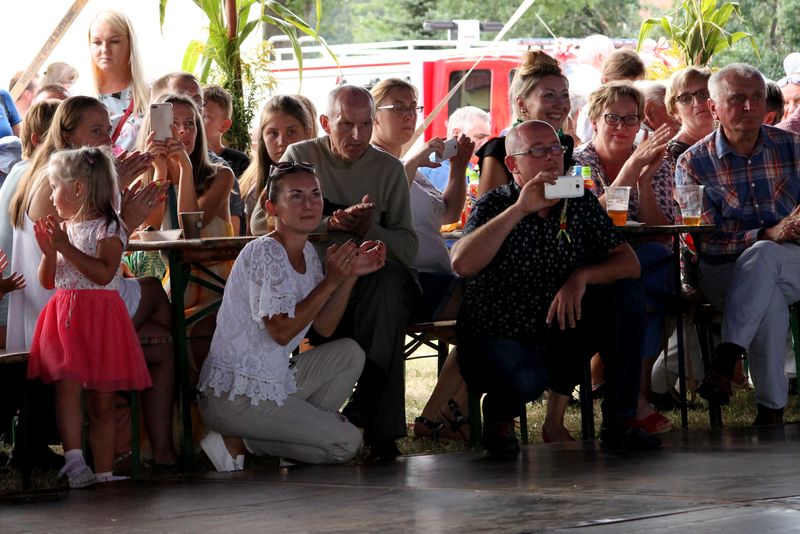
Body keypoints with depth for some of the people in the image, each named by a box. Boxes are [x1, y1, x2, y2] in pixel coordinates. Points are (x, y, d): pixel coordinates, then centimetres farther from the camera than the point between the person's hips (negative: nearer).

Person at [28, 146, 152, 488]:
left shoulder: (108, 228, -4)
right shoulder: (63, 229, 15)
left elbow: (103, 273, -19)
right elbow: (48, 282, 17)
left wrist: (66, 247, -18)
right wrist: (49, 252, 0)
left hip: (100, 319, -4)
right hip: (64, 316, 4)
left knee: (102, 401, 2)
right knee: (66, 383, -19)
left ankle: (103, 472, 7)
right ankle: (73, 459, -27)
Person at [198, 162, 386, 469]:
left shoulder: (307, 254, 12)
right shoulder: (265, 253, -16)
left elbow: (324, 327, 10)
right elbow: (281, 331, -22)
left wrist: (350, 274, 0)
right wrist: (330, 281, -20)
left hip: (274, 381, 9)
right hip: (234, 395, -9)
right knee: (347, 443, -10)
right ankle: (238, 443, -5)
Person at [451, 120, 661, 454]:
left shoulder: (581, 203, 4)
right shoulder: (495, 205, -9)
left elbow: (629, 263, -2)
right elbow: (461, 264, -28)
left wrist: (581, 276, -22)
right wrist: (520, 209, -28)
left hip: (560, 336, 5)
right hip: (498, 338, -5)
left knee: (628, 294, -15)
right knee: (526, 379, -38)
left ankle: (619, 423, -10)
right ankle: (499, 414, 2)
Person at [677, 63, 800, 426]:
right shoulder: (693, 164, 1)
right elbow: (699, 241, -8)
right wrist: (768, 234, -21)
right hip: (723, 274, -1)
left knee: (761, 257, -36)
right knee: (769, 299, -37)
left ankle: (724, 361, -38)